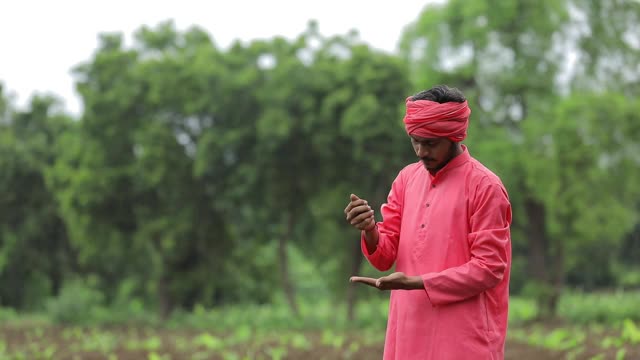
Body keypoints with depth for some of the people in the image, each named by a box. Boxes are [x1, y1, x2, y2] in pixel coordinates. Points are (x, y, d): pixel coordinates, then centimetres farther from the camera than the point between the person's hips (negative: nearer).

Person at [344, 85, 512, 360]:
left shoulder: (486, 187, -8)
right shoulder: (407, 178, 10)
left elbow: (489, 268, -11)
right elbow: (385, 257, 9)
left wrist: (417, 283, -17)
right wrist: (370, 232, -13)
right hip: (408, 334, 5)